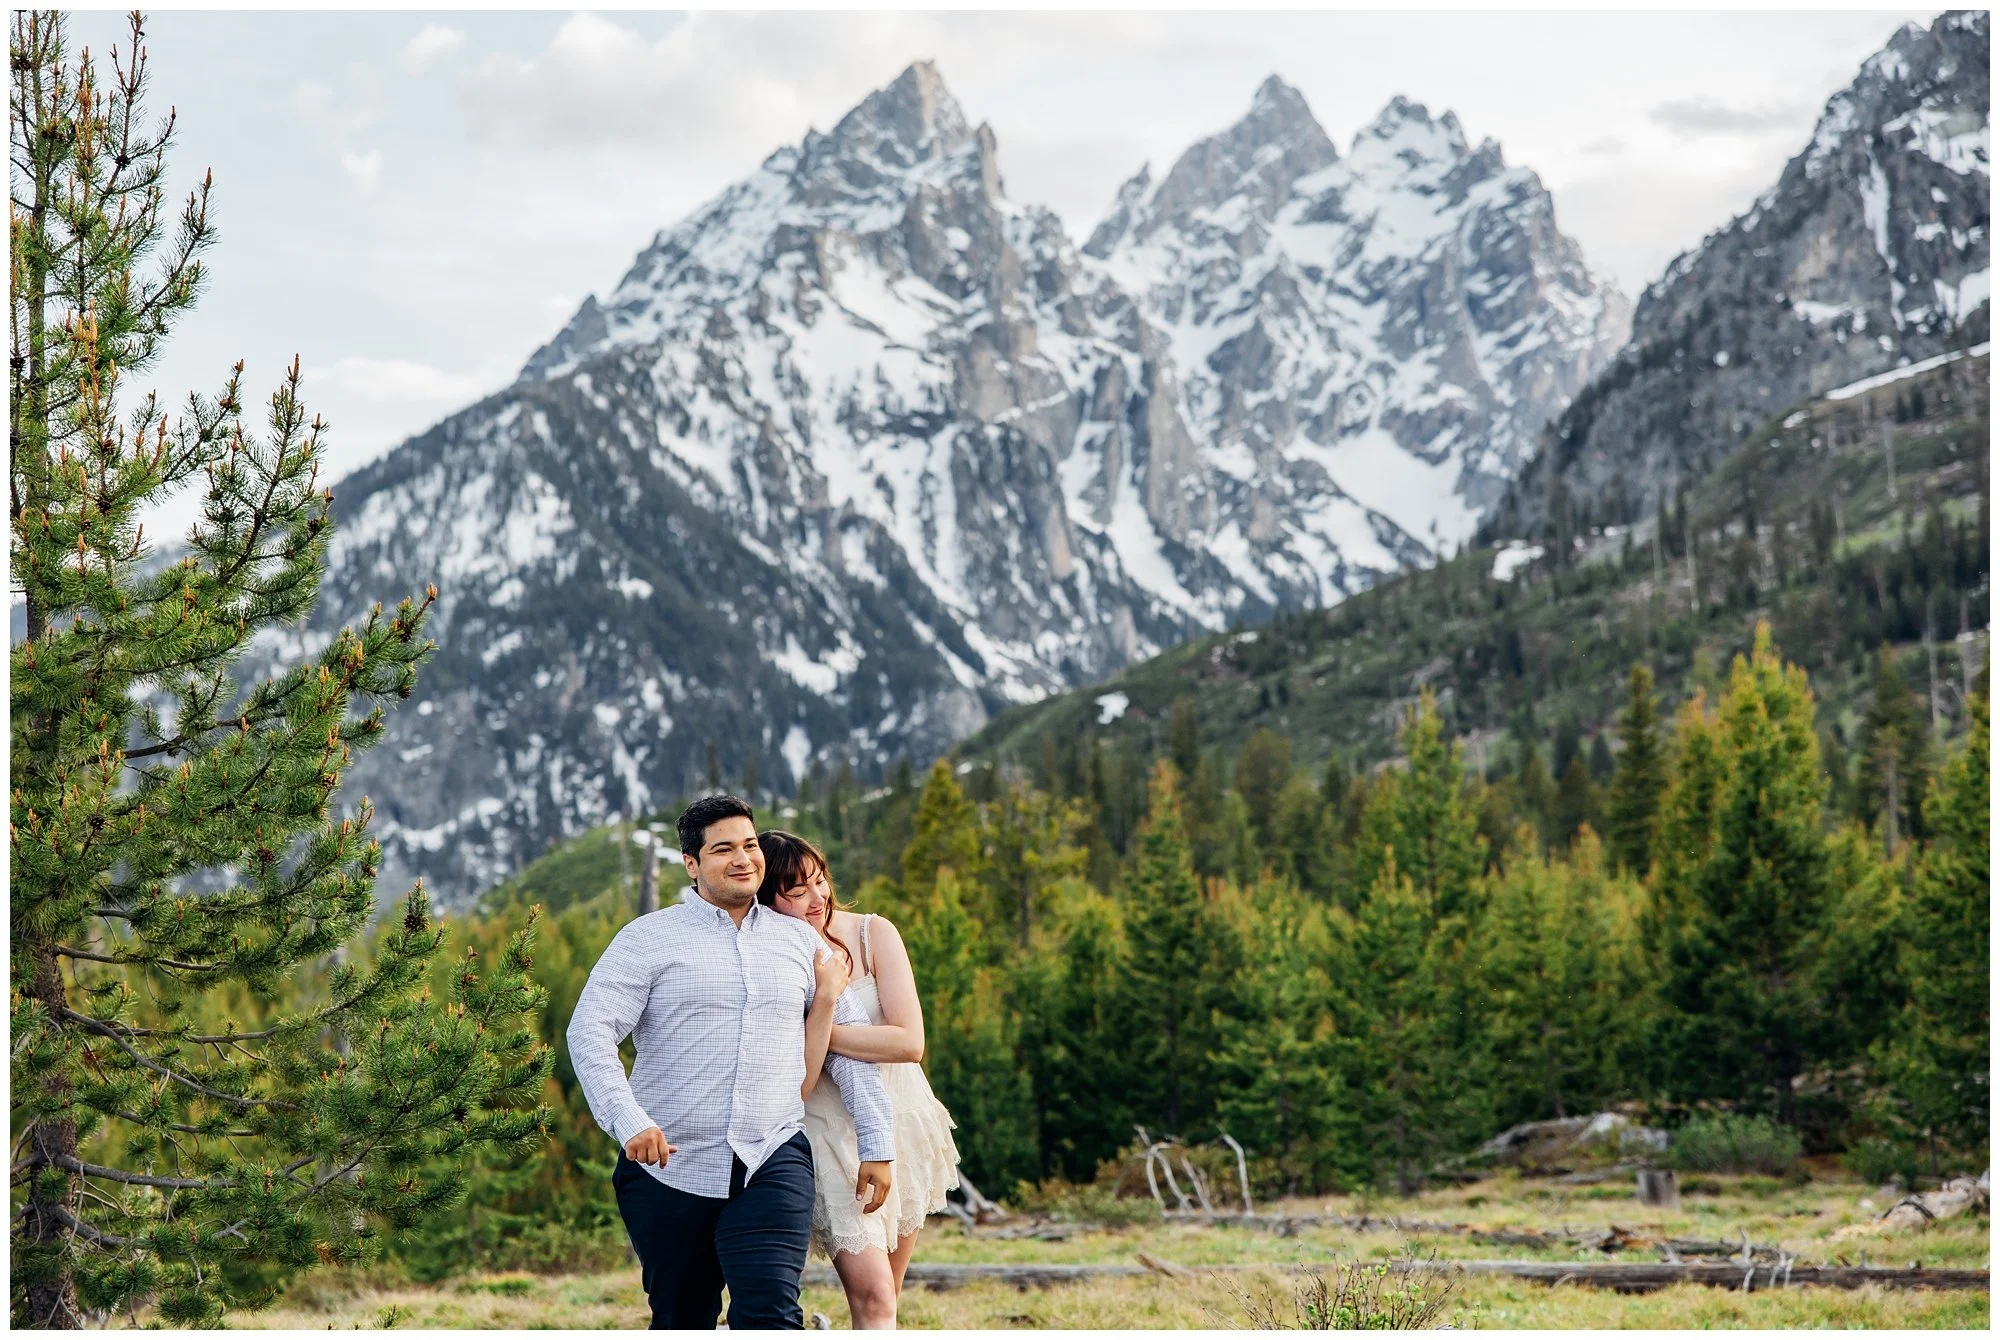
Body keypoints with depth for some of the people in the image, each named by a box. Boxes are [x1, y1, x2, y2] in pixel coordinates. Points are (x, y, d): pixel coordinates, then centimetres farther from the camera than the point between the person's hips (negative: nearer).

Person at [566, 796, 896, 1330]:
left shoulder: (798, 940, 13)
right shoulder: (651, 938, 2)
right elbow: (589, 1031, -8)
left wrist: (877, 1144, 13)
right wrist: (628, 1121, -23)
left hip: (773, 1164, 1)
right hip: (670, 1167, -1)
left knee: (771, 1317, -17)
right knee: (682, 1325, 9)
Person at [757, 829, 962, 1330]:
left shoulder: (872, 935, -6)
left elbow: (910, 1043, -13)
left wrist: (825, 1034, -16)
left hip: (900, 1126, 3)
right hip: (830, 1135, -3)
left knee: (882, 1300, 11)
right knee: (873, 1299, -15)